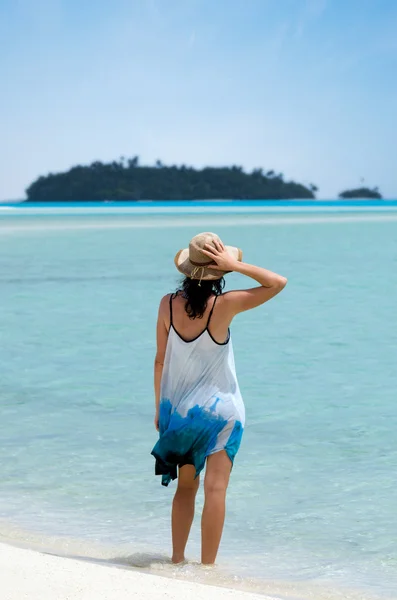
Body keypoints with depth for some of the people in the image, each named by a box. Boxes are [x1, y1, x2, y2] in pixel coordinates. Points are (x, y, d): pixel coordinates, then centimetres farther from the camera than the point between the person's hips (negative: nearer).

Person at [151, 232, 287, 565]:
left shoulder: (168, 305, -6)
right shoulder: (224, 306, -17)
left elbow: (160, 360, 2)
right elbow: (278, 283, -11)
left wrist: (159, 408, 13)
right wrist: (235, 265, -15)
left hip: (178, 409, 4)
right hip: (219, 409, -4)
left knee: (186, 486, 18)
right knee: (215, 488, -2)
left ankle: (177, 559, 23)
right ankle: (208, 566, -4)